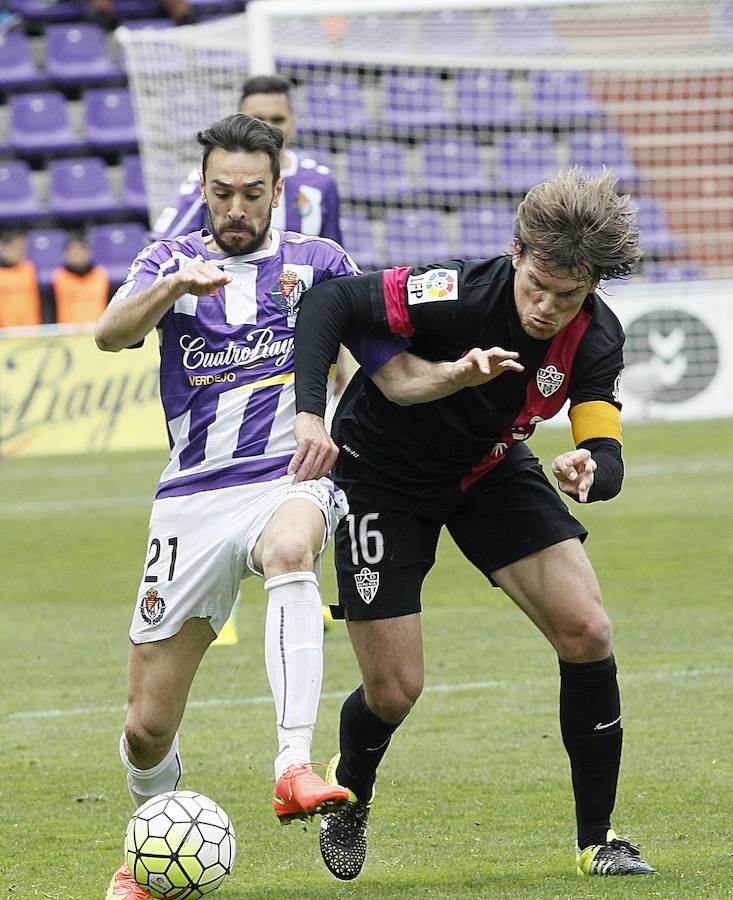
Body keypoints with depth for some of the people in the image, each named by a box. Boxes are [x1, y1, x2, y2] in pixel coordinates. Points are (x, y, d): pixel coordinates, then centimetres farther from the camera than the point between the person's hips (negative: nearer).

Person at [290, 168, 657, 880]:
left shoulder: (594, 338, -19)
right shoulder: (461, 295, -34)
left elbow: (607, 459, -21)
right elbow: (329, 302, -35)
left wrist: (589, 472, -46)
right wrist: (310, 414, -47)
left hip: (491, 471, 4)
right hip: (382, 475, -4)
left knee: (586, 631, -12)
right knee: (394, 689, -5)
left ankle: (598, 839, 2)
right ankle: (349, 791, 32)